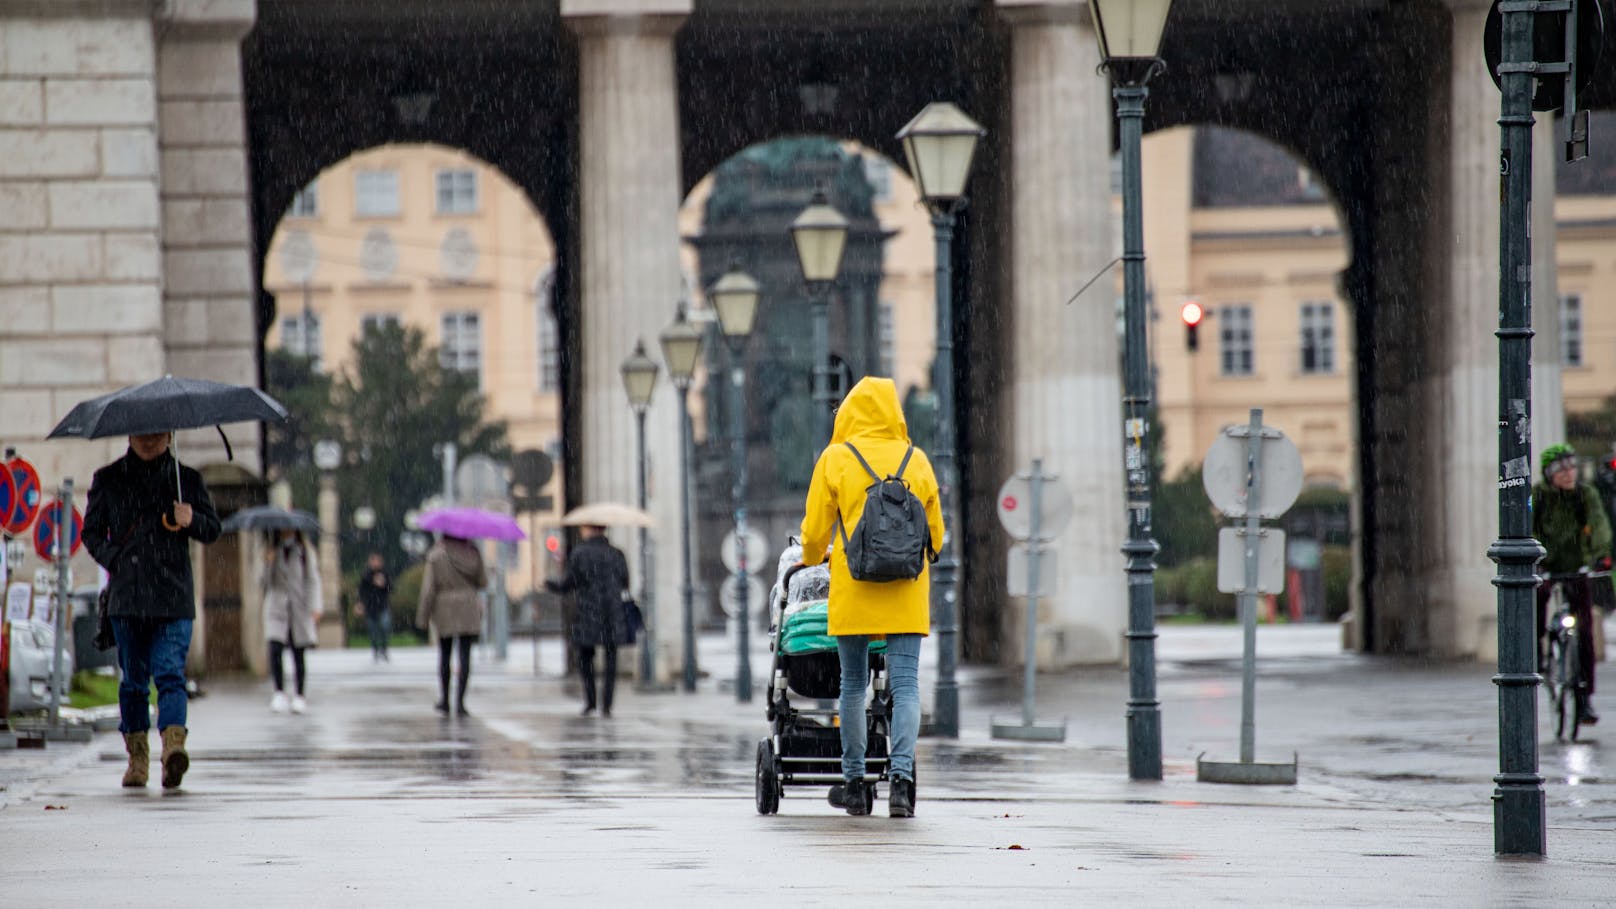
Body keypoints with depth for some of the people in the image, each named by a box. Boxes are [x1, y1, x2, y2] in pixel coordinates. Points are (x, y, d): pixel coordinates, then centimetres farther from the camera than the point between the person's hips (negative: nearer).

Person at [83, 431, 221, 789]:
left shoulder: (187, 479, 10)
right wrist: (113, 559, -4)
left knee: (170, 673, -14)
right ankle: (137, 756, 14)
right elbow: (92, 531, 14)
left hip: (173, 597, -1)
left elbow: (213, 529, 11)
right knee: (133, 679, 5)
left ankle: (173, 743, -27)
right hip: (126, 595, 1)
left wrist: (191, 520, -11)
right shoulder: (108, 480, 11)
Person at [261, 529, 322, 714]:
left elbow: (313, 580, 3)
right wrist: (268, 564, -12)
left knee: (298, 655, 2)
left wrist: (315, 607, -9)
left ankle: (299, 696, 10)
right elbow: (262, 583, 5)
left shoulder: (305, 551, 8)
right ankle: (279, 693, -15)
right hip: (277, 609, 0)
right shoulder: (272, 552, 9)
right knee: (275, 650, -17)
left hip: (299, 610, 0)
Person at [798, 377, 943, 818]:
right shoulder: (917, 461, 7)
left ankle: (855, 783, 15)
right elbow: (935, 533, 14)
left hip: (852, 591, -1)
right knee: (905, 685, -1)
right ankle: (901, 777, -15)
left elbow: (815, 531, 4)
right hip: (906, 595, 1)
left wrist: (811, 562, 25)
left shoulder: (836, 459, 0)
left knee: (853, 685, 9)